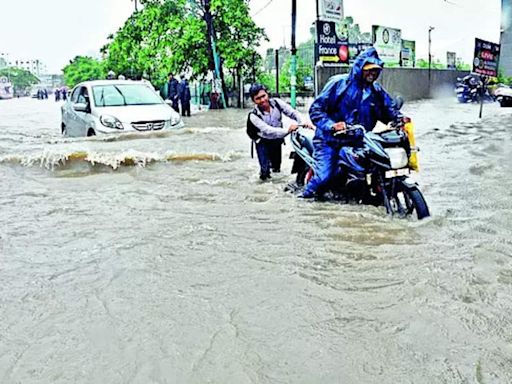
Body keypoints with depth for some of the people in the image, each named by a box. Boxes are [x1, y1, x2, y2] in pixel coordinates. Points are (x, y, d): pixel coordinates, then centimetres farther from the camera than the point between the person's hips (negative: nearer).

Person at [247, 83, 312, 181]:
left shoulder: (277, 102, -18)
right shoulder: (254, 116, -28)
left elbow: (292, 112, -17)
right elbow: (269, 131, -39)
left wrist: (303, 123, -37)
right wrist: (287, 130, -53)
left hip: (277, 139, 4)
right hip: (263, 141, -3)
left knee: (276, 167, 20)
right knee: (265, 172, -15)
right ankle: (264, 170, 20)